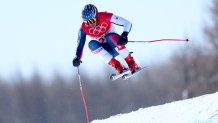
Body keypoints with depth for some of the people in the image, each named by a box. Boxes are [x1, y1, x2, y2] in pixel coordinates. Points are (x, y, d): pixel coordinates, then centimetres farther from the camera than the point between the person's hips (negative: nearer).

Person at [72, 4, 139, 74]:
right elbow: (80, 44, -5)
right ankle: (117, 66, -27)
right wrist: (77, 58, -23)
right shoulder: (84, 28, -13)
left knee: (110, 36, -33)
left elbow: (127, 23, -19)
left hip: (116, 47, -3)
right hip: (106, 51, 3)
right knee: (92, 44, -25)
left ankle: (132, 64, -28)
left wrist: (124, 36, -36)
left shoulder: (106, 17, -20)